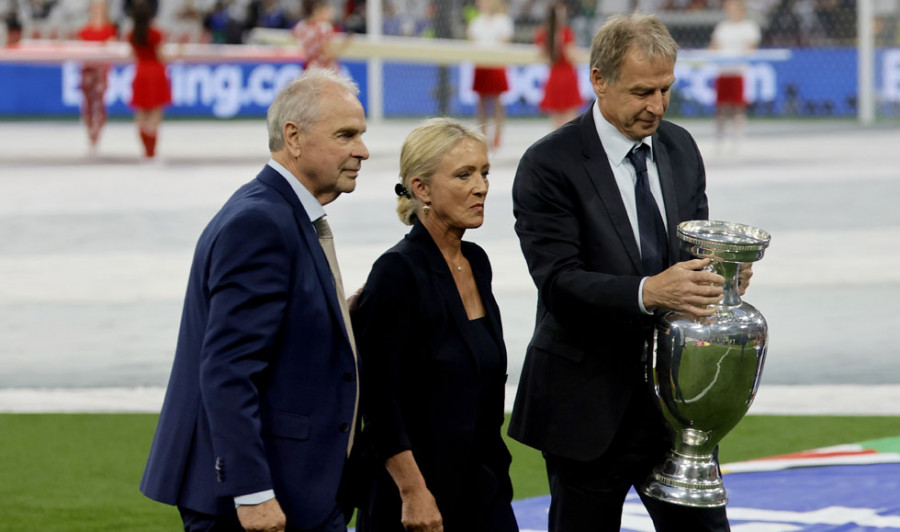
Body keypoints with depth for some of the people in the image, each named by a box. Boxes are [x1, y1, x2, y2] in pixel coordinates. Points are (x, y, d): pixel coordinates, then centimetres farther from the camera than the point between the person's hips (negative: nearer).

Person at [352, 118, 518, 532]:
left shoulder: (476, 262, 10)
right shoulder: (398, 271, -13)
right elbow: (378, 397, -16)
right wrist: (413, 493, -20)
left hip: (484, 492, 7)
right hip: (418, 499, -7)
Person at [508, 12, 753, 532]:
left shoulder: (680, 148, 7)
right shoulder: (550, 165, -13)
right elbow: (559, 282, -21)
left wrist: (722, 271, -10)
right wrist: (647, 292, -36)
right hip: (590, 405, -5)